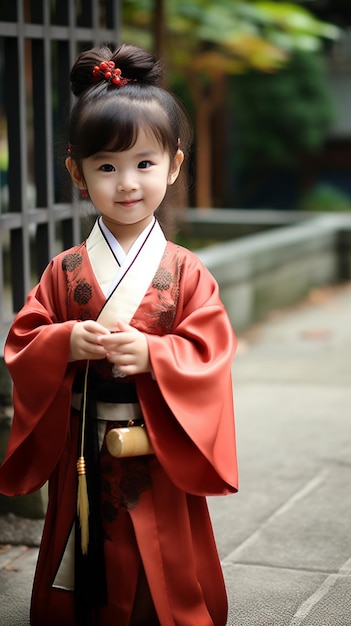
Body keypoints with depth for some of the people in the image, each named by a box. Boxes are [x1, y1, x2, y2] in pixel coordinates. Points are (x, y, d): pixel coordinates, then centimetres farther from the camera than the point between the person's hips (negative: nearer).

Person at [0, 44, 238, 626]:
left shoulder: (186, 273, -4)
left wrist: (152, 354, -25)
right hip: (81, 463, 2)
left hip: (160, 465, -1)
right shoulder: (64, 272, 2)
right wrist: (66, 342, -19)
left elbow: (208, 356, -8)